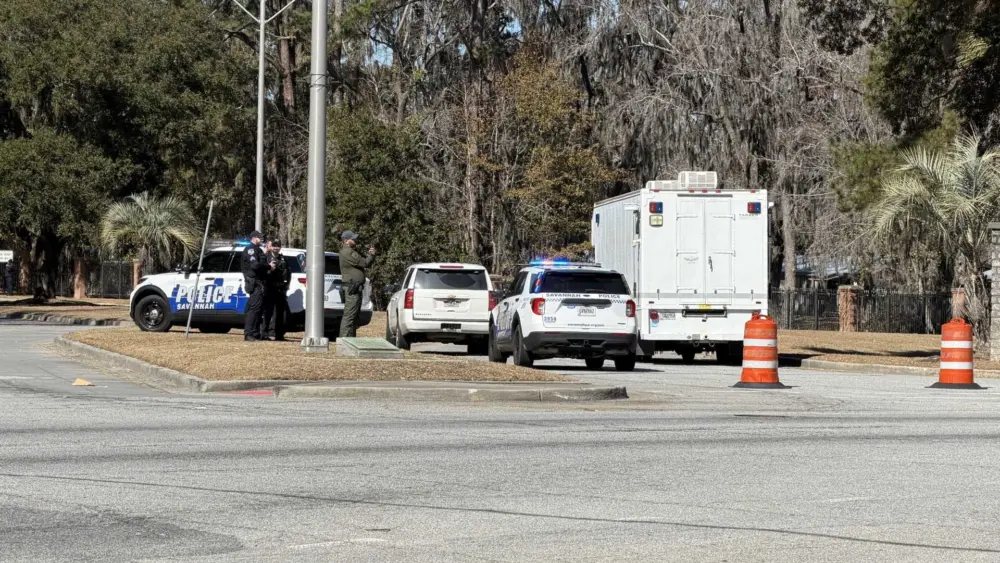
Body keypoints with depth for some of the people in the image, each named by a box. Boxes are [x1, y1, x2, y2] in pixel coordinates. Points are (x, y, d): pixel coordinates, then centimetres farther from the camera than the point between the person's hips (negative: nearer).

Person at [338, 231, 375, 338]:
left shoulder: (351, 251, 20)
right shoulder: (347, 252, -15)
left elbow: (366, 263, 22)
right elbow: (364, 263, -19)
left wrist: (370, 254, 4)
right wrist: (371, 255, -1)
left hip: (356, 287, 11)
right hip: (352, 288, -11)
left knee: (355, 315, 15)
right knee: (349, 315, -12)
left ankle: (351, 338, 20)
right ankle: (345, 338, -14)